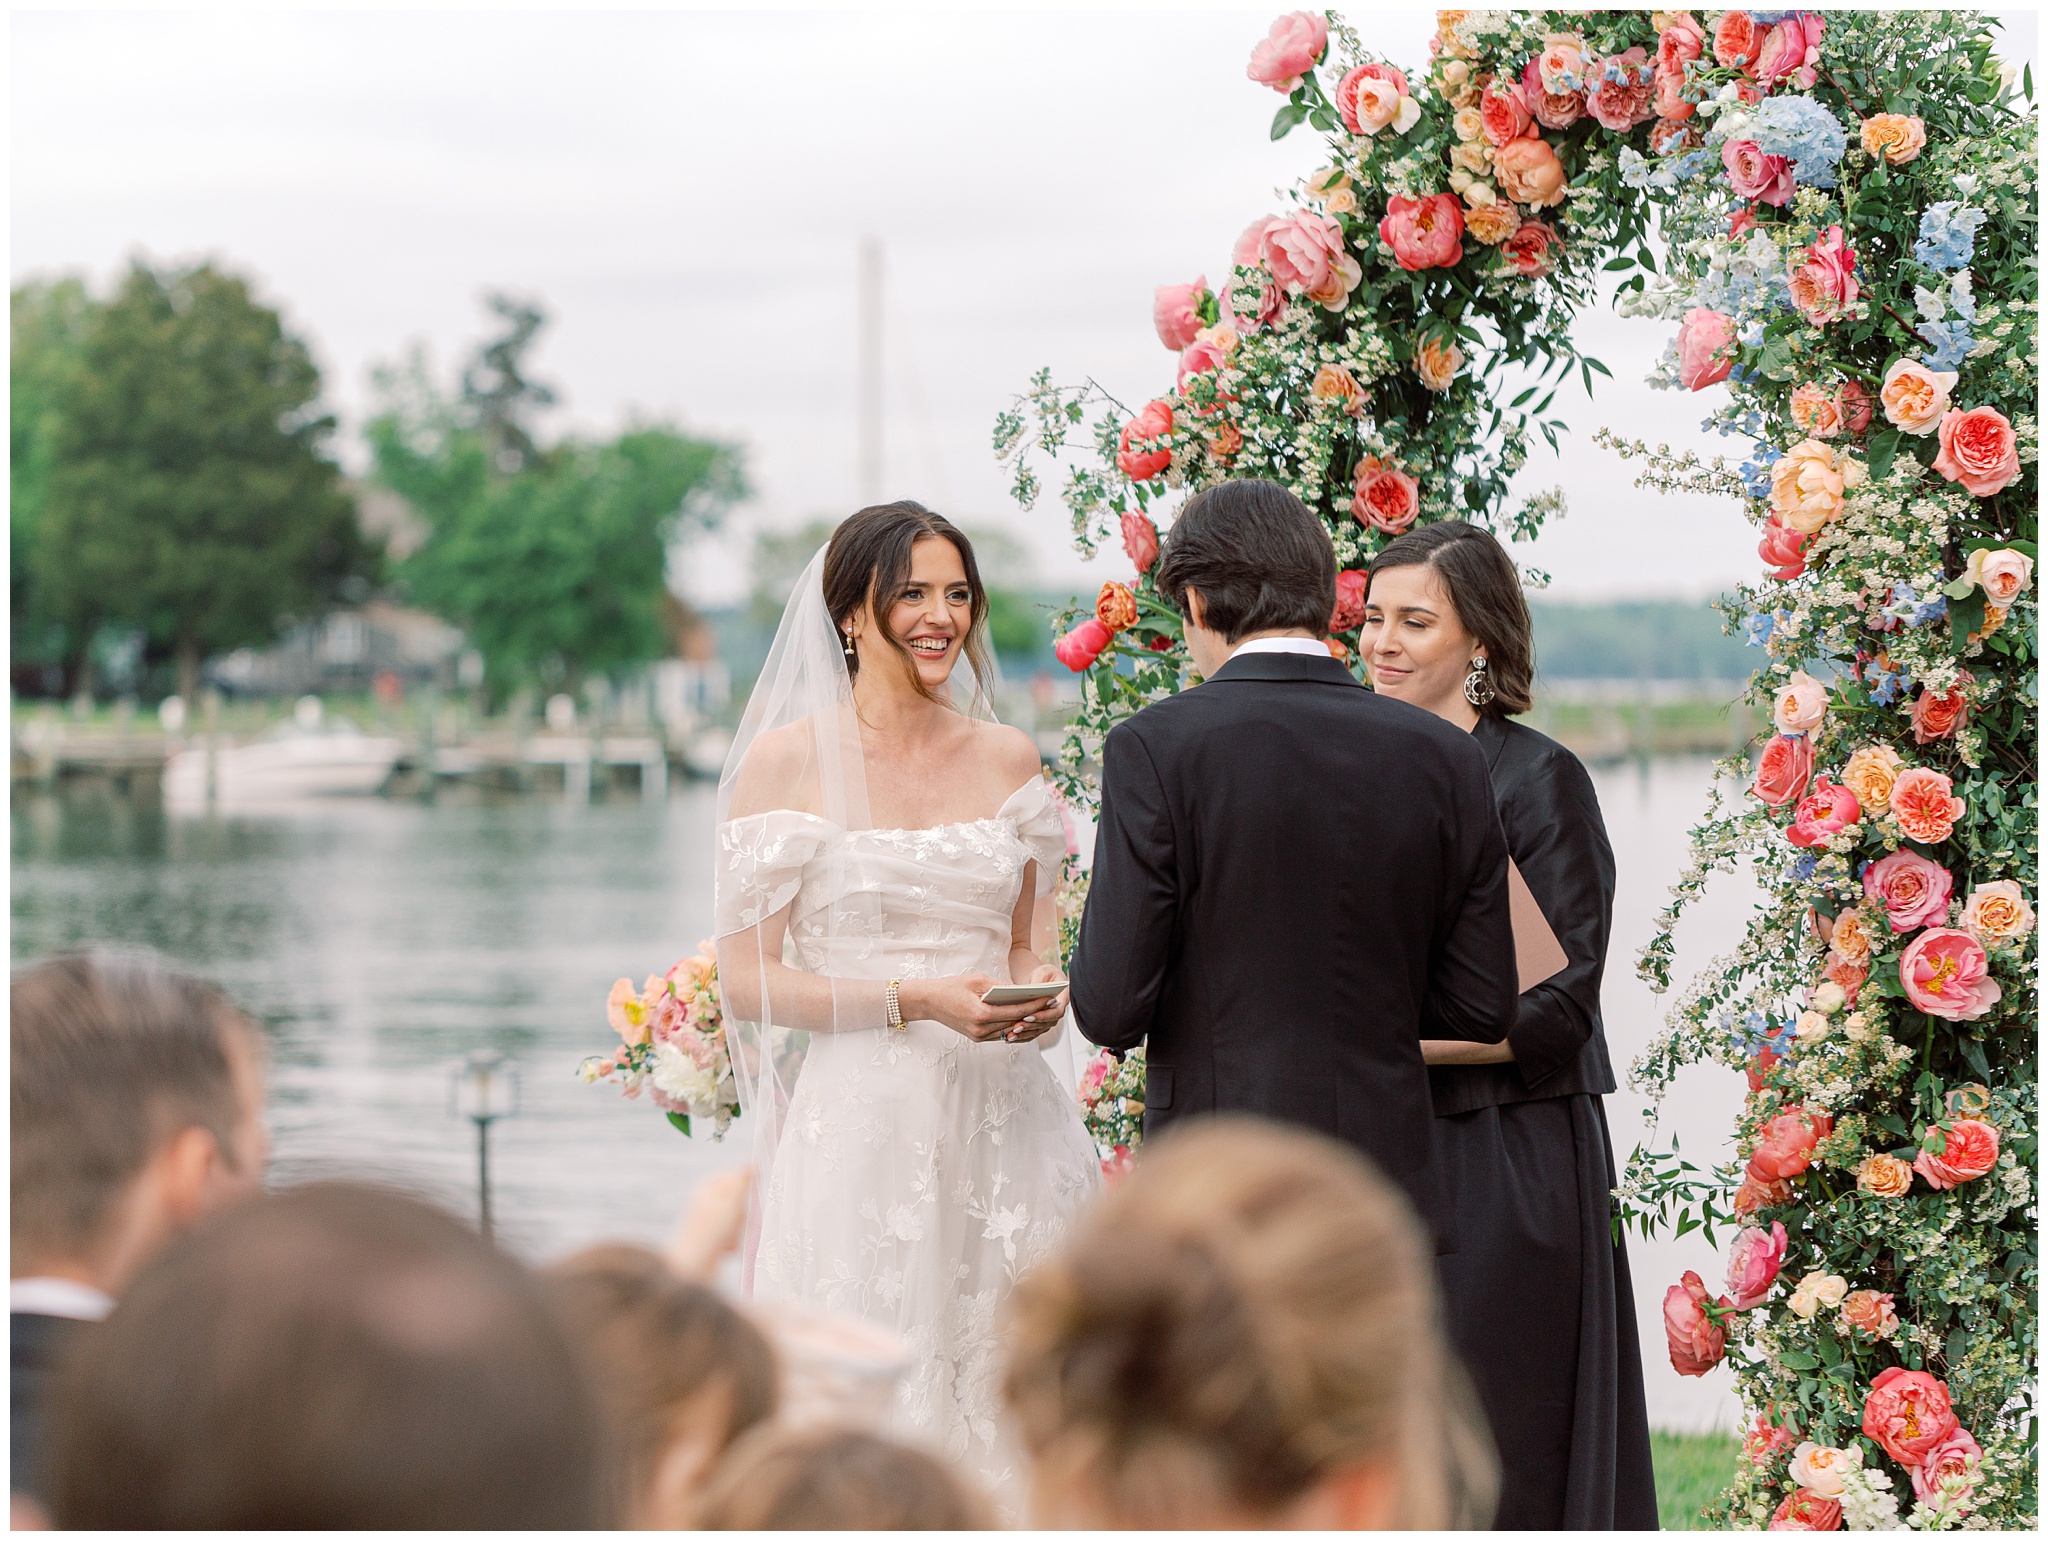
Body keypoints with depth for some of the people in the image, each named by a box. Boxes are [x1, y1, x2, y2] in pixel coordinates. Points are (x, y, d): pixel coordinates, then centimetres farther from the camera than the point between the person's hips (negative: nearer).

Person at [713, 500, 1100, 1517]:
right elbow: (745, 977, -4)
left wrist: (1035, 993, -1)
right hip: (859, 1119, -4)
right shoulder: (787, 761, -2)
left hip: (998, 1122, 4)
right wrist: (914, 1001, -14)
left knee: (1006, 1394, 1)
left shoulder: (1008, 762, 11)